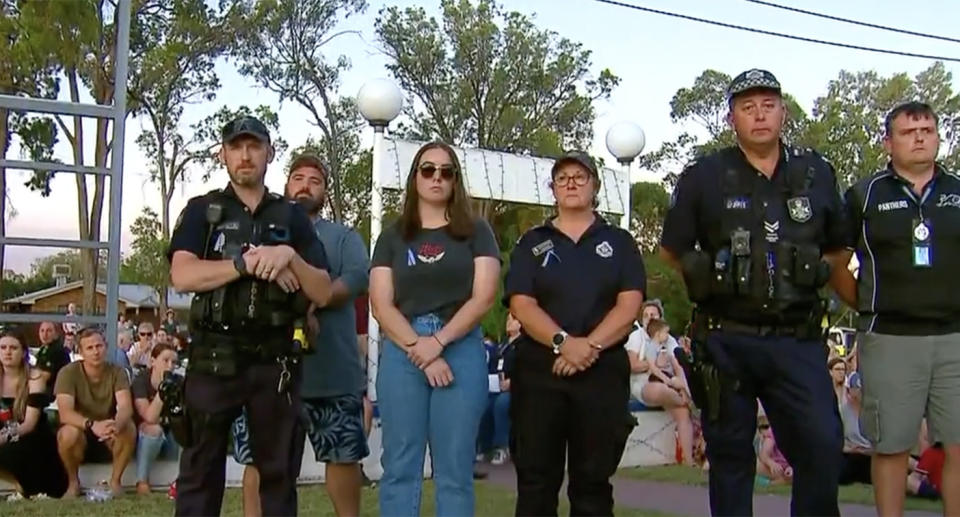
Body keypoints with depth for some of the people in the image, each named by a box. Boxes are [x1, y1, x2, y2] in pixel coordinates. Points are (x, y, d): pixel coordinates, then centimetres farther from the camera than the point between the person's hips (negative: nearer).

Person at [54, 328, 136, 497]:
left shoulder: (117, 372, -8)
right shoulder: (69, 373, -14)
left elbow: (126, 407, -23)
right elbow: (65, 413, -27)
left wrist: (116, 424, -48)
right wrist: (92, 425, -46)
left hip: (109, 439, 1)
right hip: (81, 434, -1)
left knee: (129, 427, -29)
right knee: (68, 433, -34)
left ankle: (115, 481, -9)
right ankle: (73, 482, -8)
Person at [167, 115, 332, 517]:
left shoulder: (292, 217, 11)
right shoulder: (202, 210, 6)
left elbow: (323, 293, 4)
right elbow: (183, 277, -12)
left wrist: (289, 257, -13)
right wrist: (250, 262, -16)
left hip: (275, 360, 2)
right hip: (214, 357, -2)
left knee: (279, 472, 7)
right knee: (201, 470, 2)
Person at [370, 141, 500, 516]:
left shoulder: (476, 232, 9)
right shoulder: (392, 237, 12)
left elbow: (483, 297, -1)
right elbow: (381, 304, 3)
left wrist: (438, 341, -11)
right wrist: (420, 350, -10)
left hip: (461, 351, -1)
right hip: (402, 353, 1)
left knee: (455, 471, 0)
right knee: (399, 468, 2)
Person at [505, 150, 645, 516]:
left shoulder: (619, 242, 12)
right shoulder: (532, 243, 11)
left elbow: (629, 305, -1)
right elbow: (521, 304, -2)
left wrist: (590, 345, -17)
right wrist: (563, 341, -19)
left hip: (603, 372, 0)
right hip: (538, 371, 0)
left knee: (593, 480, 4)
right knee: (535, 479, 0)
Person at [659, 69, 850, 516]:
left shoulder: (816, 174, 7)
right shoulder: (704, 178, 1)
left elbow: (837, 249, 21)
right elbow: (672, 251, 10)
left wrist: (809, 278, 8)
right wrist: (714, 280, 6)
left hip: (798, 342, 1)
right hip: (726, 341, -1)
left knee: (822, 445, -9)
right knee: (730, 454, 8)